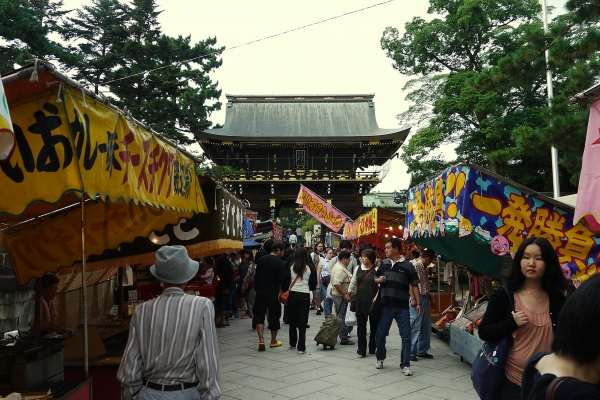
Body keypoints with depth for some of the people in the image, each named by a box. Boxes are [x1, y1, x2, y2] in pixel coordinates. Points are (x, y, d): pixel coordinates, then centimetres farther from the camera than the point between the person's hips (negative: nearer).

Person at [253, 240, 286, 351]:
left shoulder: (261, 260, 4)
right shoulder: (279, 262, -9)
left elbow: (256, 276, 8)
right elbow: (281, 279, -11)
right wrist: (282, 291, 4)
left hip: (261, 293, 3)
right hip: (274, 294, -3)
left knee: (259, 315, 6)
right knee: (274, 316, 11)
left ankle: (261, 340, -9)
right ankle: (273, 341, 23)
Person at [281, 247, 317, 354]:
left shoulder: (291, 267, -1)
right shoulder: (310, 268, 0)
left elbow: (285, 282, -1)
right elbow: (313, 286, 6)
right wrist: (314, 297, 20)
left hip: (292, 295, 1)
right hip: (305, 296, -1)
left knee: (292, 320, 15)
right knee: (303, 322, 2)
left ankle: (293, 343, 30)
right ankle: (301, 347, -1)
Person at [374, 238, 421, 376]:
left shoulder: (408, 265, -3)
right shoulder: (383, 263, 5)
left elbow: (414, 285, 0)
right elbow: (375, 278, 15)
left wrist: (418, 303, -4)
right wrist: (379, 280, -9)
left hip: (402, 307, -2)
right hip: (385, 305, 2)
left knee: (406, 336, 0)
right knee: (381, 333, 11)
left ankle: (405, 365, 11)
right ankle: (380, 358, 32)